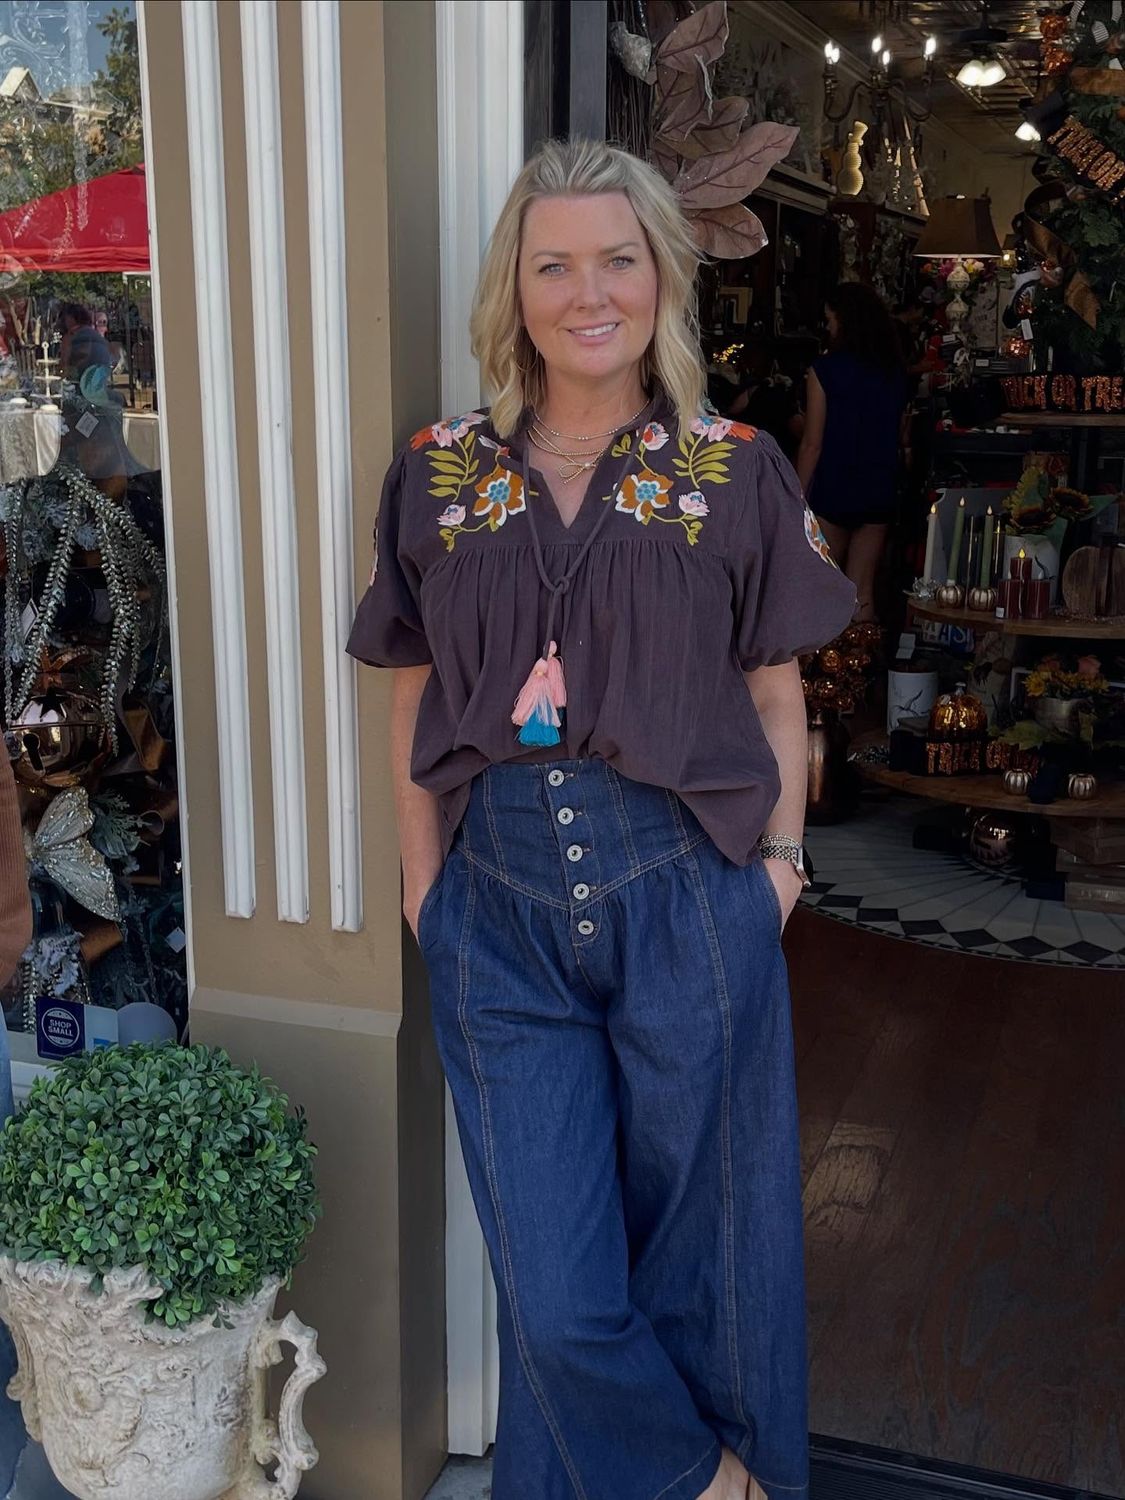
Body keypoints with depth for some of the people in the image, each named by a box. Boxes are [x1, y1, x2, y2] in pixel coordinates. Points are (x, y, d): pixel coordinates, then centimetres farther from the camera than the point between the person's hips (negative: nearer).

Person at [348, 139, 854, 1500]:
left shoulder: (736, 472, 3)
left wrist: (778, 855, -2)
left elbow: (775, 697, 8)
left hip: (685, 897, -1)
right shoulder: (437, 477, 6)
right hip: (500, 905, 2)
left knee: (698, 1252, 12)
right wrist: (425, 886, 5)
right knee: (559, 1298, 5)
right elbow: (416, 707, 9)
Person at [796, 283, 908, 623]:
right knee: (862, 593, 7)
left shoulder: (825, 370, -10)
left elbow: (812, 444, -9)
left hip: (833, 492, -4)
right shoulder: (895, 372, 5)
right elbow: (899, 437, 9)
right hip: (879, 493, 4)